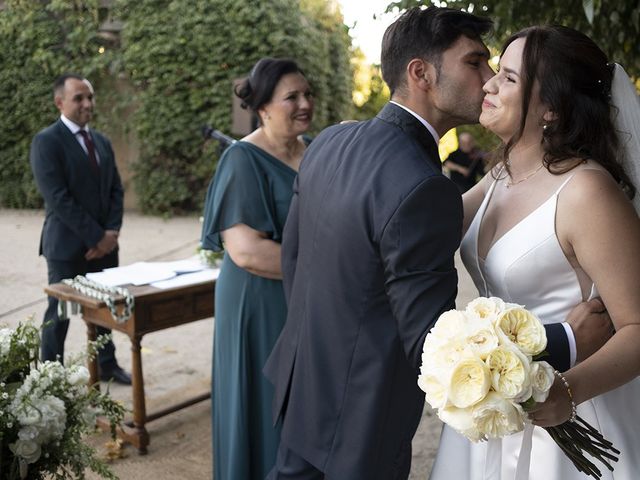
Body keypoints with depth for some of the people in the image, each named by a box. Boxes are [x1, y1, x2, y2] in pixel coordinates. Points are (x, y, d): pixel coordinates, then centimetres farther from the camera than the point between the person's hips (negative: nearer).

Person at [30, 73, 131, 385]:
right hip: (67, 245, -6)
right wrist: (95, 236, -16)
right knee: (59, 312, 5)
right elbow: (58, 198, -17)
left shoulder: (101, 141, 12)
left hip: (105, 243, 6)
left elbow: (116, 190, 11)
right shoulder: (46, 141, -10)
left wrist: (111, 232, -4)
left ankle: (106, 364, 29)